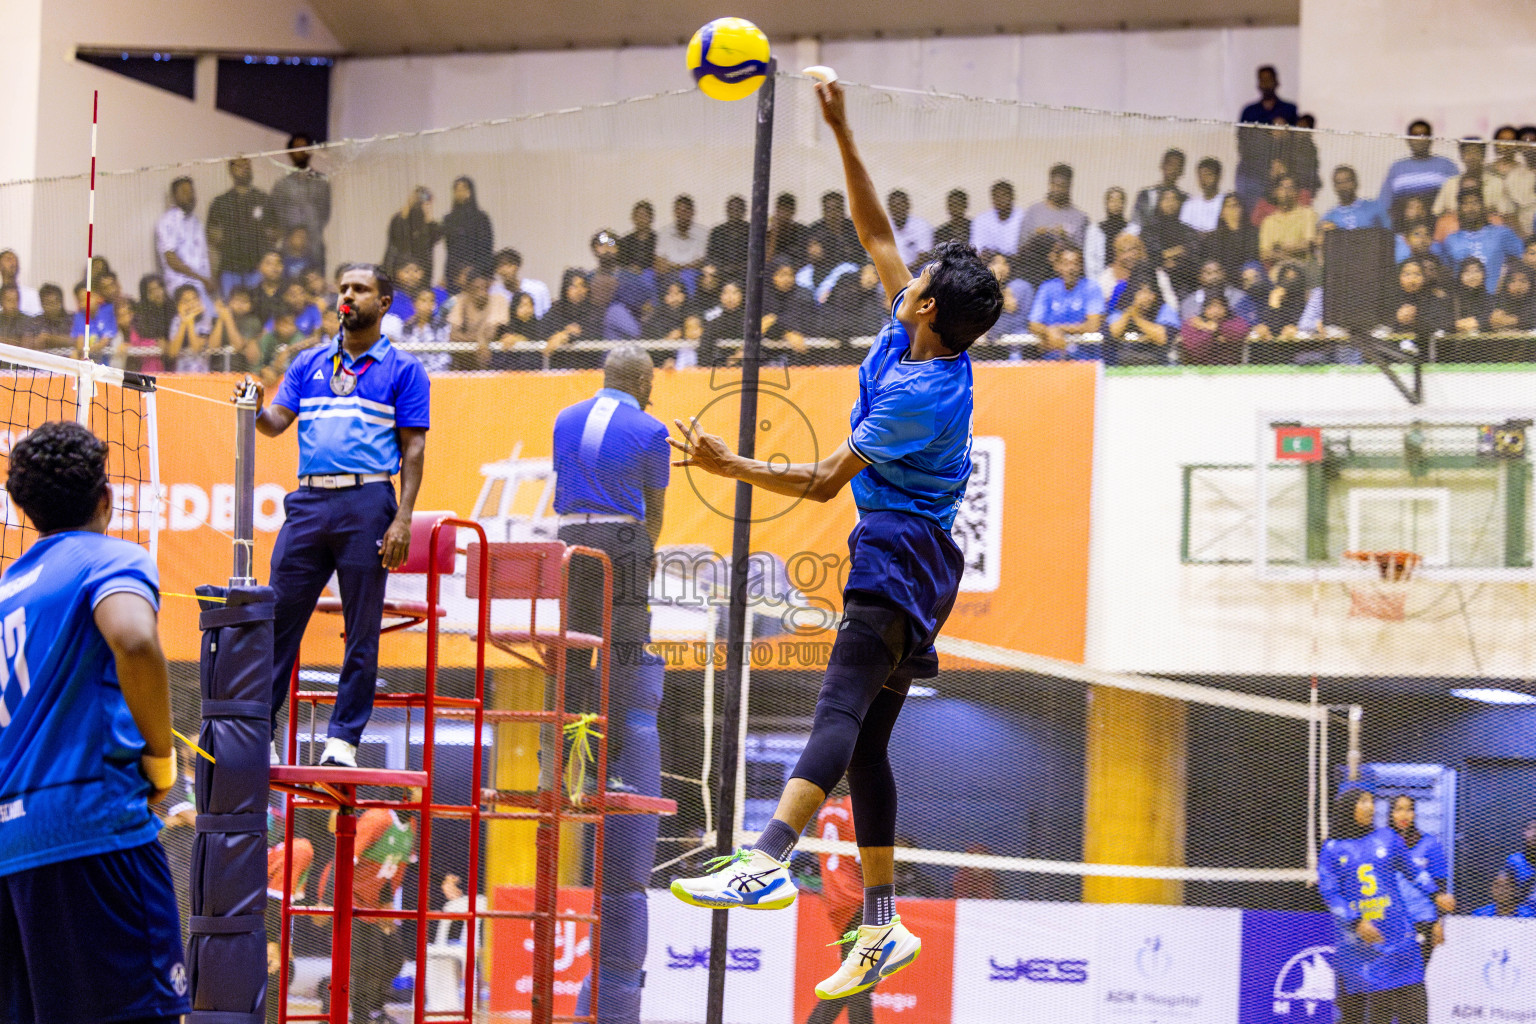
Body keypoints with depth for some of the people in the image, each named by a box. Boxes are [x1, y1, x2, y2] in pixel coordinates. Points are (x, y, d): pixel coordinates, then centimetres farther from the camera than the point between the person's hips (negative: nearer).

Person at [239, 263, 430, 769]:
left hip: (366, 503, -3)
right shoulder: (309, 363, 17)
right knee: (278, 618, 0)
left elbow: (413, 449, 2)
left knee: (362, 630, -1)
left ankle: (343, 739, 5)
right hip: (308, 500, 3)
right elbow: (277, 422, 9)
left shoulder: (402, 369, 6)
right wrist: (257, 409, -15)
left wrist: (403, 519, -8)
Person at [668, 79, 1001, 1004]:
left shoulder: (918, 393, -19)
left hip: (898, 556, -10)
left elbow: (822, 482, -14)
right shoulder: (928, 340, 6)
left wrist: (729, 464, -10)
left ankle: (769, 860, -43)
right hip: (903, 557, 10)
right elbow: (876, 233, 16)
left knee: (843, 707, -26)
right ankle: (883, 923, 8)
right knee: (865, 743, 8)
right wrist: (842, 133, 13)